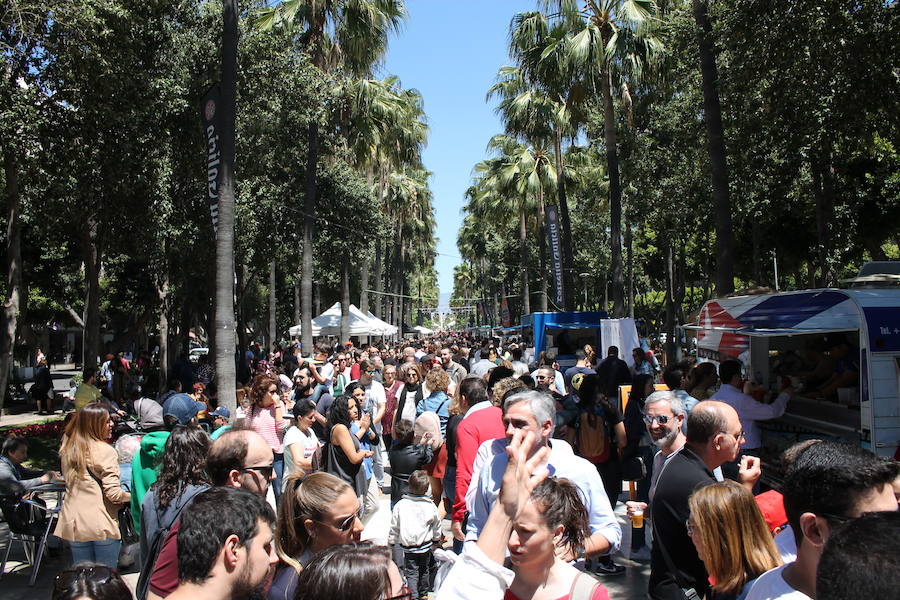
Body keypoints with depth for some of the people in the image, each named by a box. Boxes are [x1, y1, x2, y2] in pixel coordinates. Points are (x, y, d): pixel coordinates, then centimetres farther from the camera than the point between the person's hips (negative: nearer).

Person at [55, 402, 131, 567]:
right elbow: (113, 493, -17)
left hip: (74, 524, 6)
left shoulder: (67, 449, 5)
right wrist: (132, 495, 0)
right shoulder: (105, 451, -14)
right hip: (103, 525, -6)